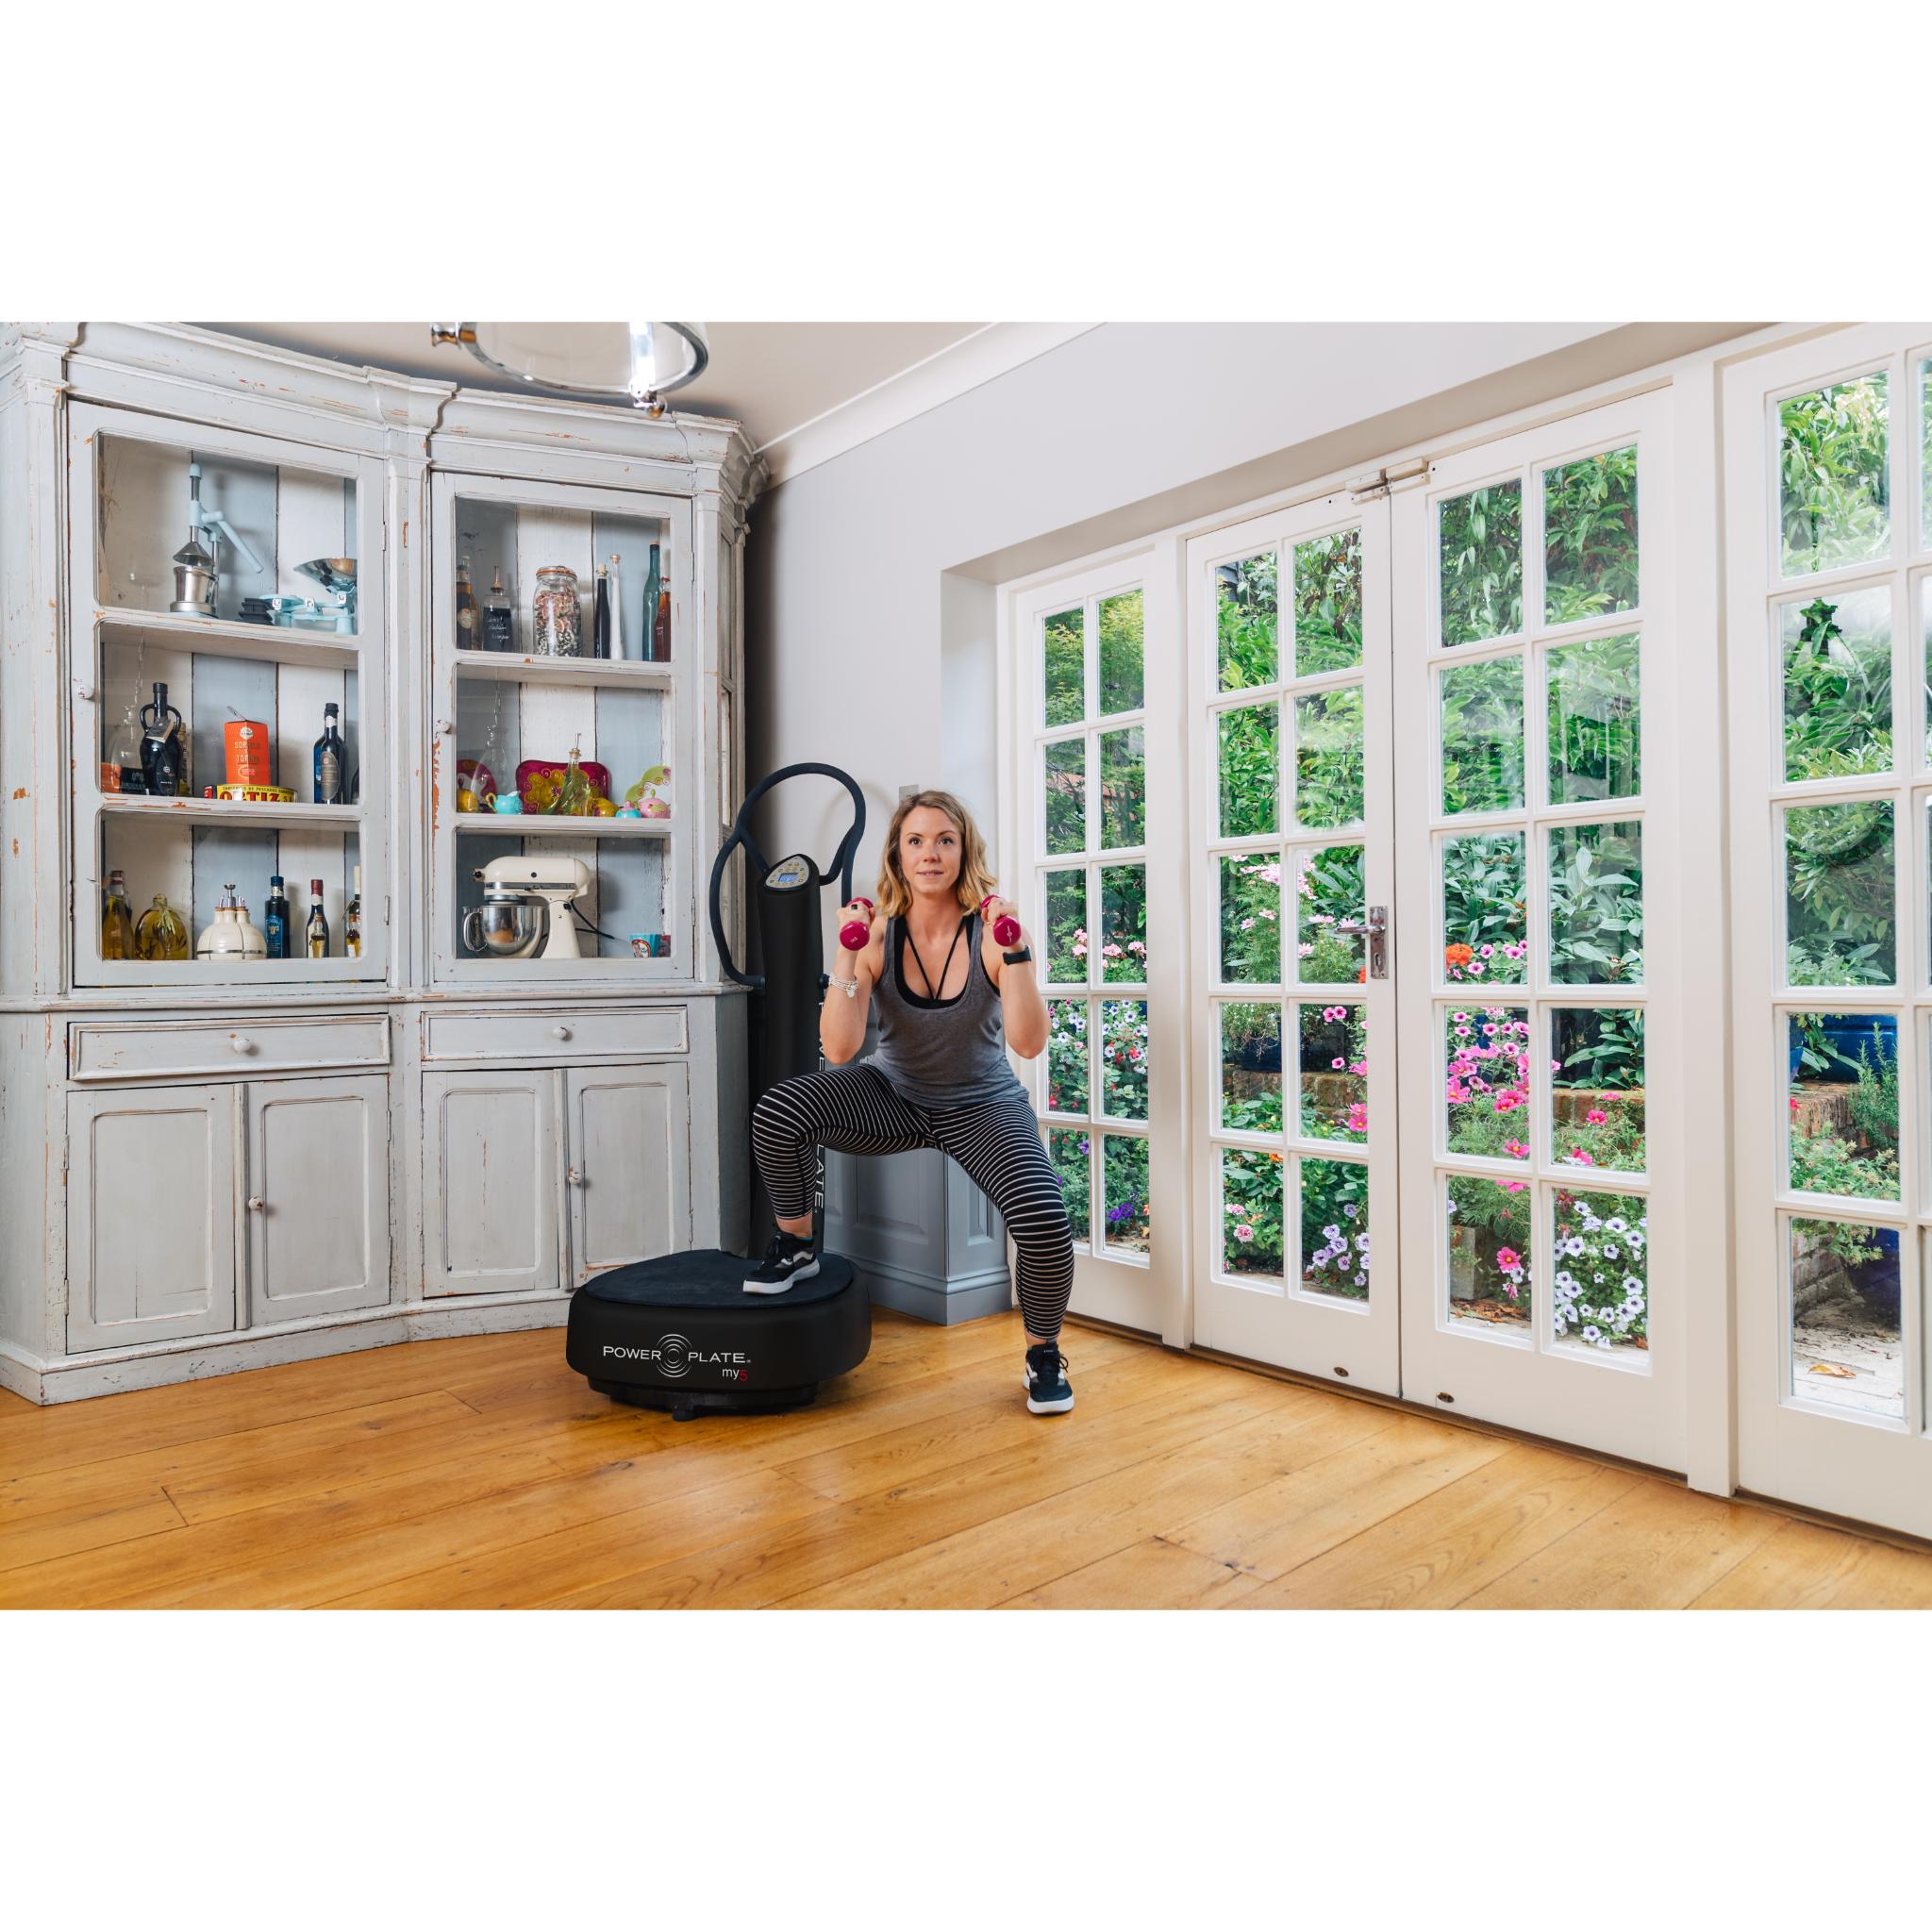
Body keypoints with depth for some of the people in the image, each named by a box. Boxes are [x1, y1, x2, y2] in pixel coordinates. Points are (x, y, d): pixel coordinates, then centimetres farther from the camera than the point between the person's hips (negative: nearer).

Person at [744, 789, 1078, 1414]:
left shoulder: (990, 933, -18)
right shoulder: (878, 935, -14)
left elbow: (1030, 1043, -27)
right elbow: (838, 1048, -22)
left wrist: (1016, 952, -35)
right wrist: (847, 955, -30)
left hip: (983, 1106, -1)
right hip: (896, 1097, 1)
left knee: (1044, 1223, -24)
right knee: (778, 1113, -24)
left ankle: (1044, 1353, 8)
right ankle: (795, 1246, 4)